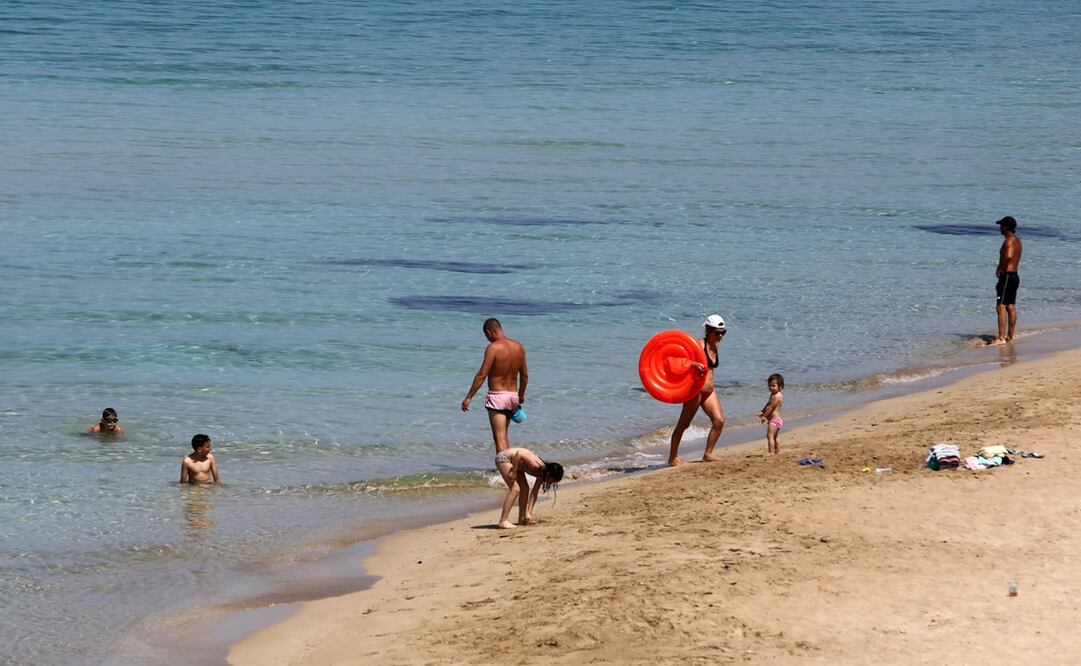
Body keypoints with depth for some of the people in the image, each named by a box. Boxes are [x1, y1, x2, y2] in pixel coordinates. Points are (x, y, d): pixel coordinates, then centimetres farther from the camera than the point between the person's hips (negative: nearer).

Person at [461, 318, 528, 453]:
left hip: (497, 396, -7)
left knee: (499, 437, -8)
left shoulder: (493, 347, -15)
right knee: (503, 435, 21)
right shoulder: (518, 346, 5)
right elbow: (524, 374, 13)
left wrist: (468, 397, -13)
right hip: (513, 395, 7)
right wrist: (521, 395, 28)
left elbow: (482, 375, -17)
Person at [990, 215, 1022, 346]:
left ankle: (1001, 338, -14)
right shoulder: (1017, 241, 16)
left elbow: (1008, 256, -35)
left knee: (1001, 307, -10)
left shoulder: (1009, 241, -16)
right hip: (1014, 276, 10)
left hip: (1007, 276, -10)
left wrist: (999, 268, -21)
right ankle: (1010, 336, 19)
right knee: (1011, 307, 14)